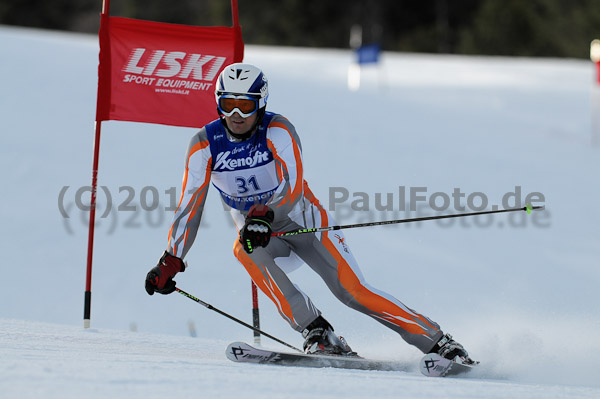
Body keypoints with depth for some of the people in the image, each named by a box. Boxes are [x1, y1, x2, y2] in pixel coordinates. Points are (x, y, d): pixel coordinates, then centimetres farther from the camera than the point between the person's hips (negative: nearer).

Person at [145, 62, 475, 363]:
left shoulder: (277, 131, -19)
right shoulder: (204, 146, -10)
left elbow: (293, 188, -32)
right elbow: (190, 206, -3)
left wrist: (264, 214, -51)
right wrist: (170, 262, -7)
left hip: (305, 224, -3)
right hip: (261, 237, 3)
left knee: (354, 292, -16)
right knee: (244, 249, -33)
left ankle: (437, 341, -7)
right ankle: (317, 333, -30)